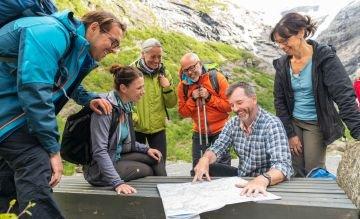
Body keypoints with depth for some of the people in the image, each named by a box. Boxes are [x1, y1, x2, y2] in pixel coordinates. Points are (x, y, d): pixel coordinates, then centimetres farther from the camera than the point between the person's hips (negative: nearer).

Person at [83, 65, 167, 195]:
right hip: (98, 170, -8)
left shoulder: (125, 107, 2)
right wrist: (117, 183, -34)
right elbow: (99, 151, -29)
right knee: (147, 170, -8)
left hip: (117, 158, 8)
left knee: (155, 158, 2)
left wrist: (146, 149, 4)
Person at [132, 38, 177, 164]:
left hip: (158, 127, 3)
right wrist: (132, 117, -18)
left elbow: (171, 104, 8)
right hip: (136, 127, -2)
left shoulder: (164, 74, 6)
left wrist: (168, 87, -9)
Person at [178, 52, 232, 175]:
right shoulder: (183, 86, -2)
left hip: (220, 131, -3)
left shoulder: (217, 78, -11)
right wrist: (192, 99, -16)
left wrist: (209, 97, -21)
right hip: (199, 132, 3)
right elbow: (183, 112, -1)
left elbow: (229, 105, -13)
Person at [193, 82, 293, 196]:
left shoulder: (272, 125, -22)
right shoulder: (233, 123, -2)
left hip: (265, 184, -5)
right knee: (199, 170, -5)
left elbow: (283, 166, -32)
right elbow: (217, 147, 2)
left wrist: (263, 180, -53)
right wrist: (205, 159, -22)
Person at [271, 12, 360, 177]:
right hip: (293, 122, 4)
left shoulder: (325, 57, -16)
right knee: (296, 173, 5)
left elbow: (345, 97, -21)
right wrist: (289, 133, -1)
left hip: (316, 124, -3)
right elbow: (279, 101, 3)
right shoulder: (282, 63, -4)